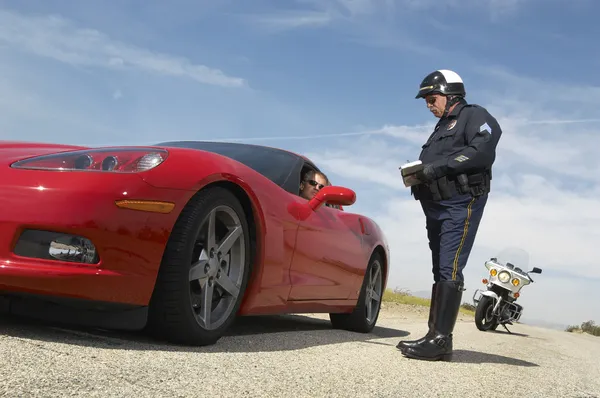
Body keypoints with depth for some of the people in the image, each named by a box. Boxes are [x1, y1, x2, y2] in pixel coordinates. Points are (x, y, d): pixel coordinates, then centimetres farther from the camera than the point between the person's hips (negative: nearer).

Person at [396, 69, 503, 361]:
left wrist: (440, 167, -22)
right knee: (441, 272, 7)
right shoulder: (441, 128, 28)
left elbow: (483, 150, -18)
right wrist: (418, 172, -3)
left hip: (461, 204, -9)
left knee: (450, 269, -15)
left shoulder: (474, 116, 1)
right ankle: (435, 336, 8)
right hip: (435, 207, 9)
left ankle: (441, 339, -17)